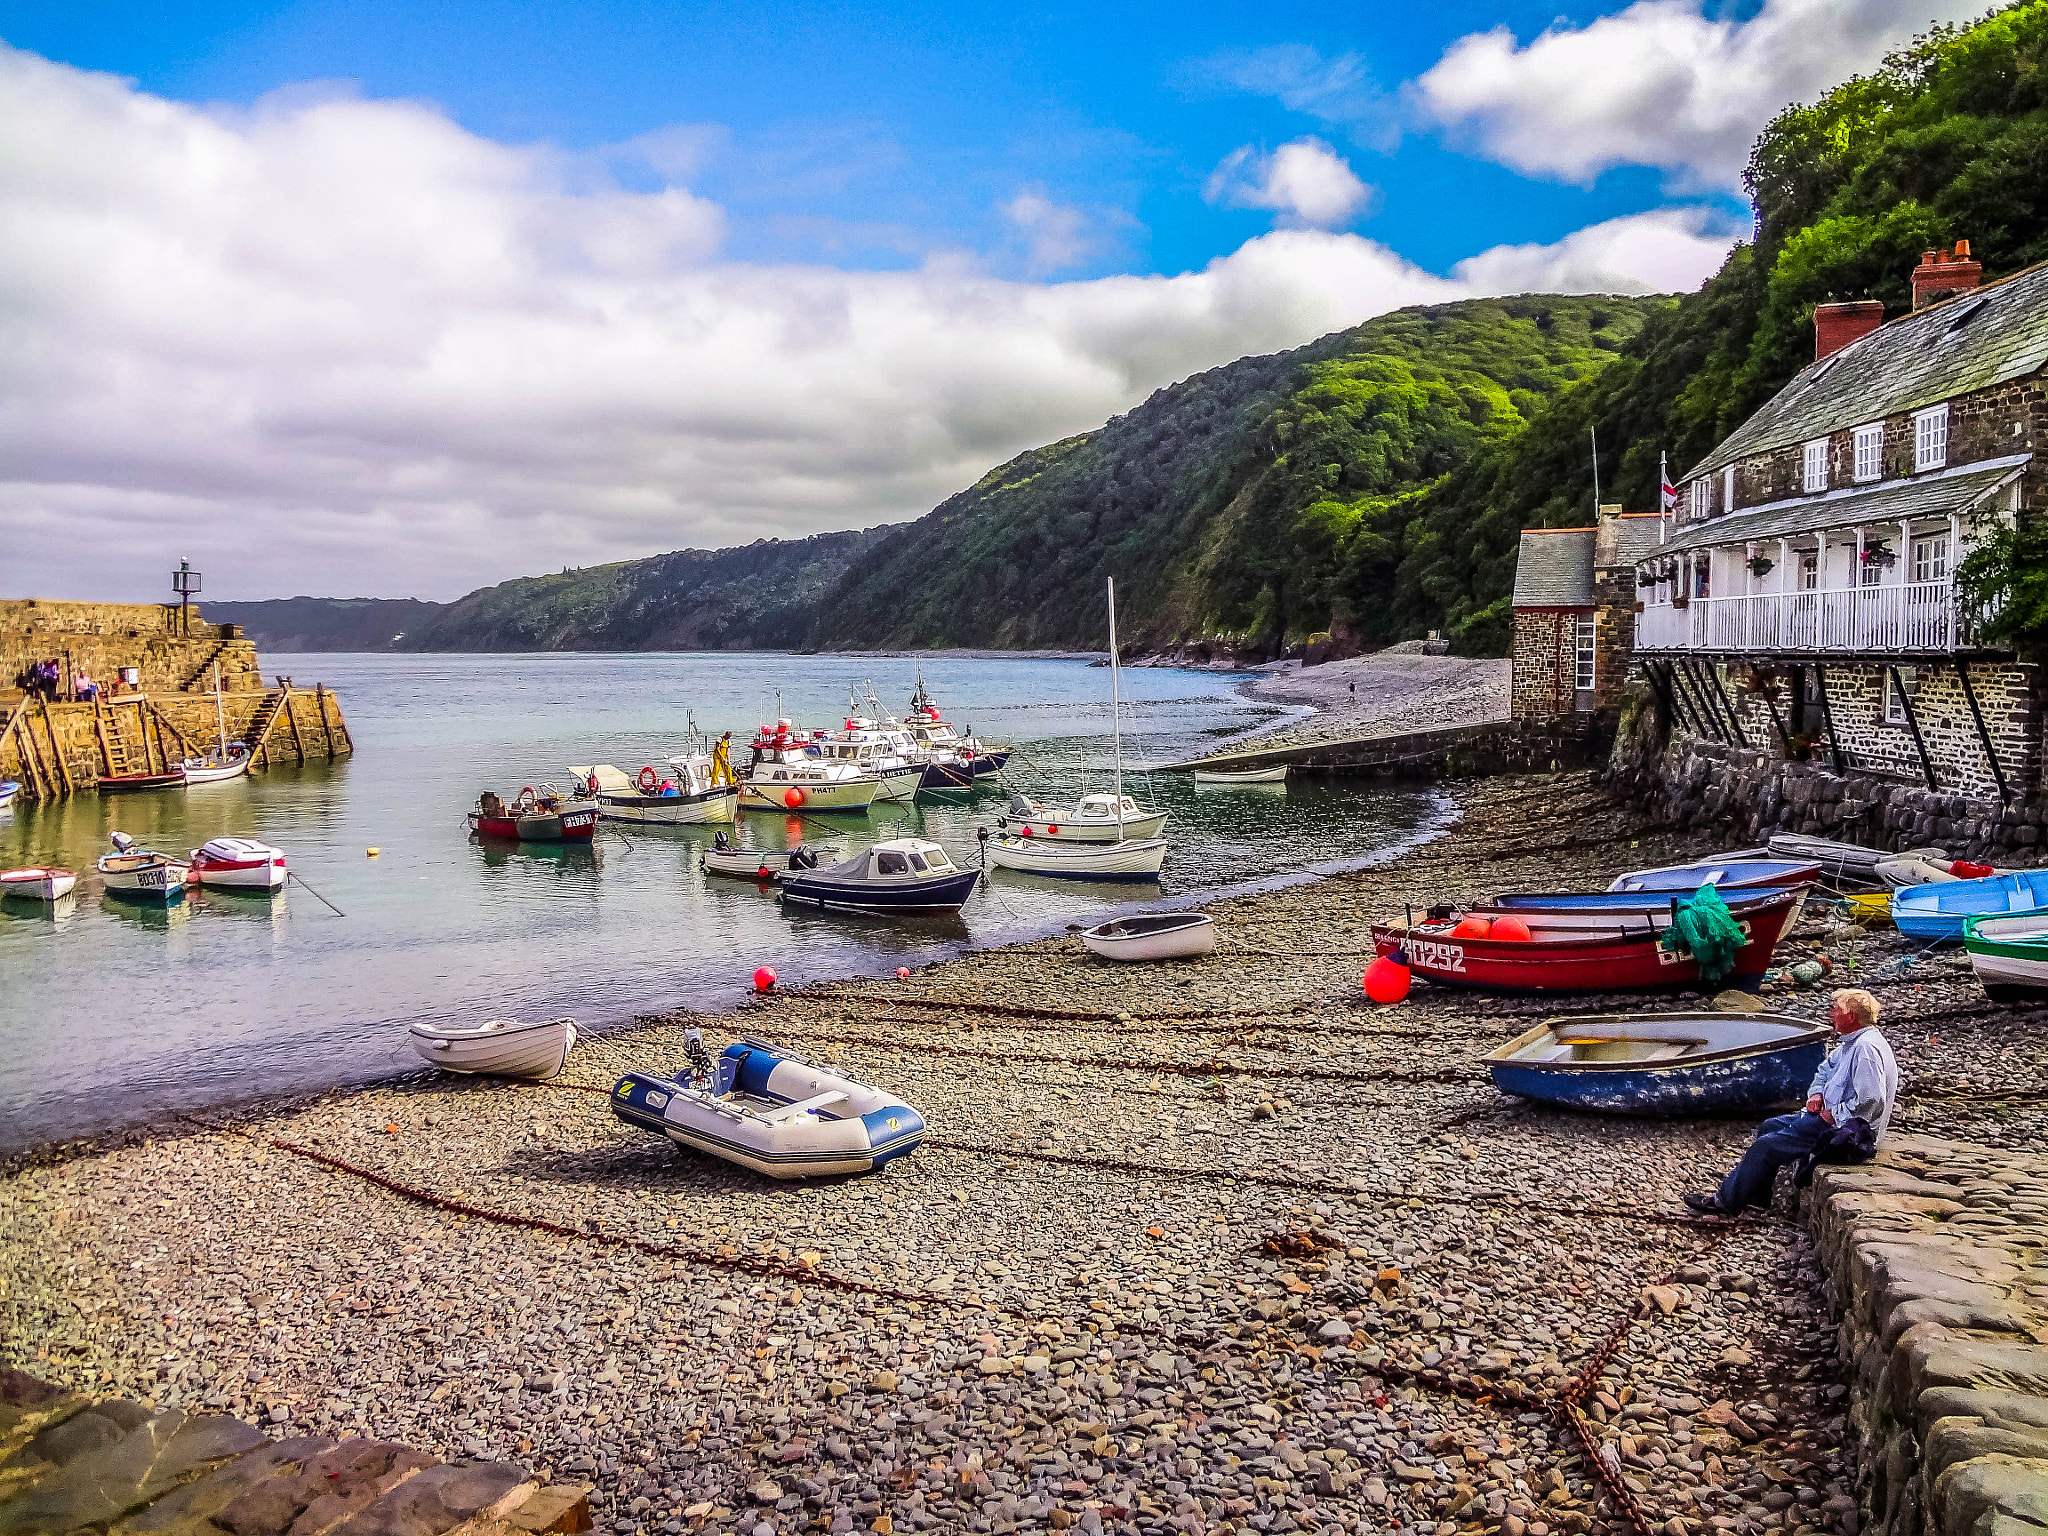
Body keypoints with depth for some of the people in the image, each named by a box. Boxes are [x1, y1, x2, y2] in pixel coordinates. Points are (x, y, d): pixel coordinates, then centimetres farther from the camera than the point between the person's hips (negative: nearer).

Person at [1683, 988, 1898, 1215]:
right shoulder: (1851, 1043, 11)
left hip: (1846, 1131, -11)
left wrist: (1834, 1115, -19)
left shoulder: (1866, 1048, -23)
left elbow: (1870, 1100, -31)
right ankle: (1757, 1197, 19)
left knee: (1766, 1146, -11)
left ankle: (1726, 1201, 0)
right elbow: (1826, 1069, 26)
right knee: (1769, 1127, 16)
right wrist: (1816, 1093, 6)